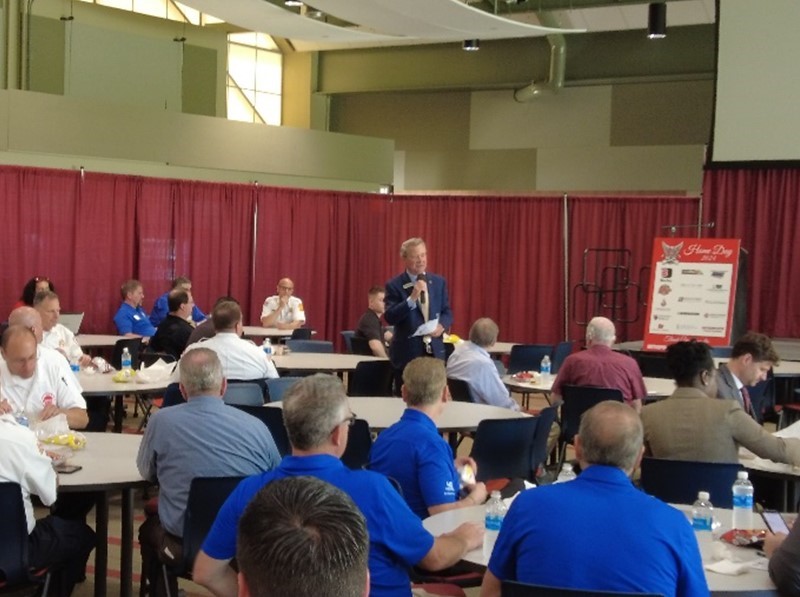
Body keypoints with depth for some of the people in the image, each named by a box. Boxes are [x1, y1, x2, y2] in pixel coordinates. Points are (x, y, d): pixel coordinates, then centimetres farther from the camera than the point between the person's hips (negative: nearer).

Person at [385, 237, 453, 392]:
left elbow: (447, 313, 12)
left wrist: (441, 325, -11)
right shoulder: (394, 285, -5)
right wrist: (412, 298, -24)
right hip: (407, 353, -3)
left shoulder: (439, 282, 9)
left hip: (434, 352, 4)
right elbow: (390, 318, -14)